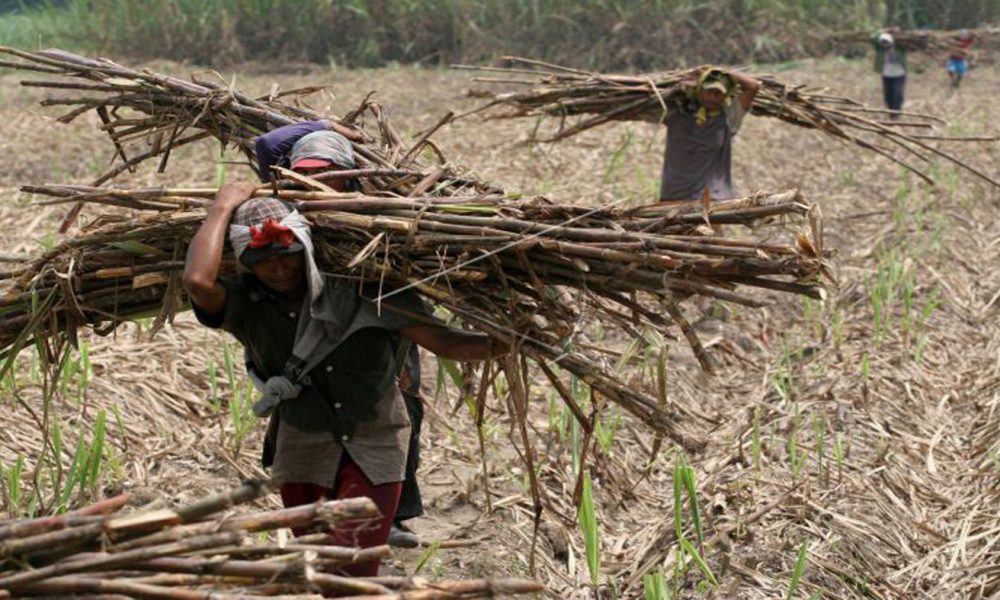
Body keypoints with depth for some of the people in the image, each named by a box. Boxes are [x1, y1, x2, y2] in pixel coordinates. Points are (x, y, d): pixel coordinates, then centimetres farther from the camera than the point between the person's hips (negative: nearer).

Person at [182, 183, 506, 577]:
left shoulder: (358, 289, -14)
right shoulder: (245, 305, -10)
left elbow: (440, 341, -13)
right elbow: (198, 281, -32)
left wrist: (501, 344, -28)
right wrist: (222, 208, -21)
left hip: (372, 444, -3)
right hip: (302, 448, 3)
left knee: (352, 572, -13)